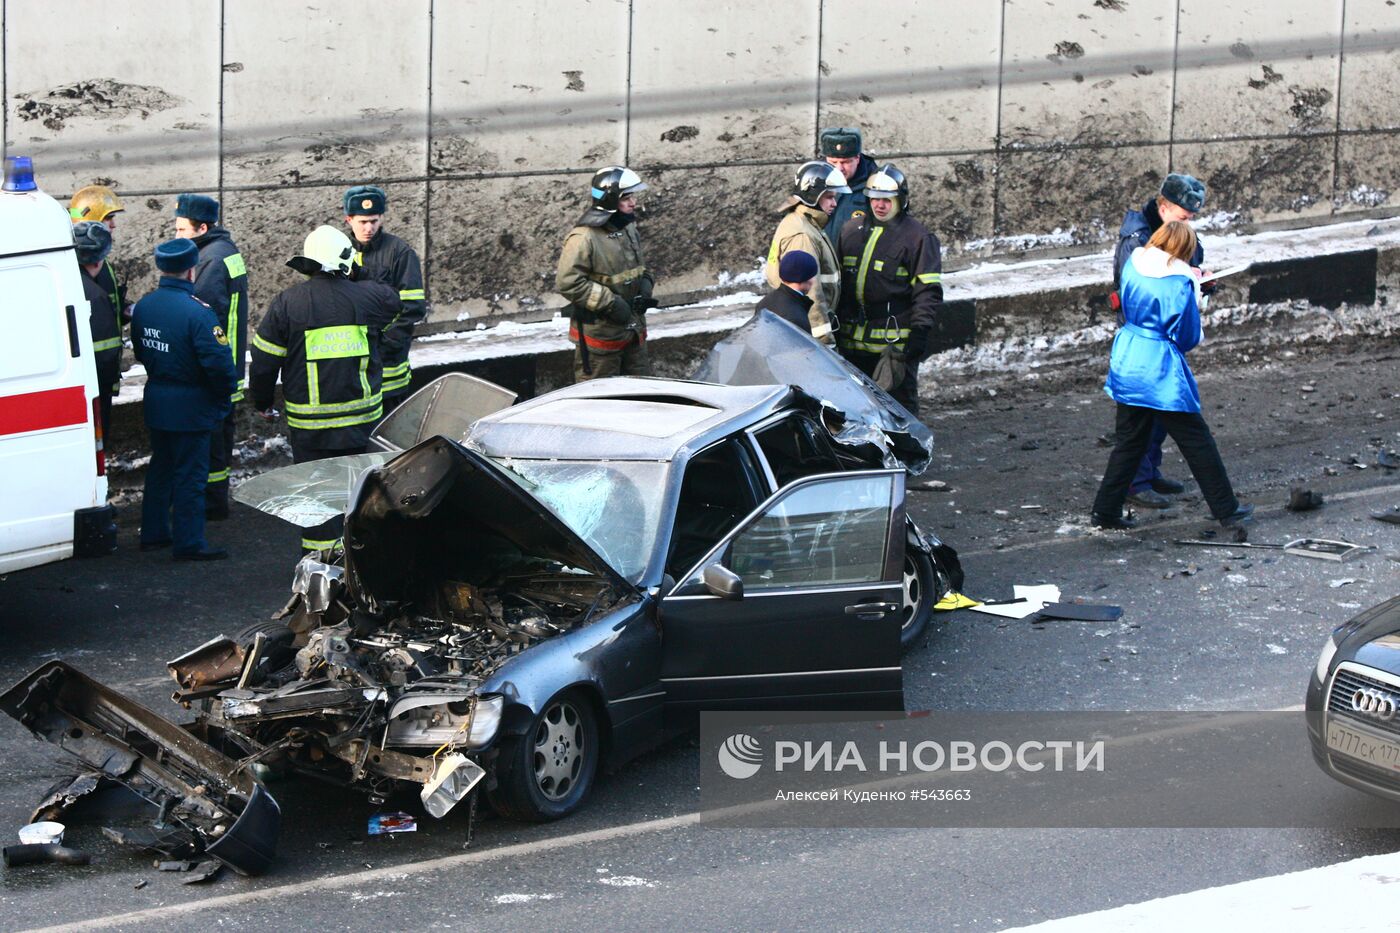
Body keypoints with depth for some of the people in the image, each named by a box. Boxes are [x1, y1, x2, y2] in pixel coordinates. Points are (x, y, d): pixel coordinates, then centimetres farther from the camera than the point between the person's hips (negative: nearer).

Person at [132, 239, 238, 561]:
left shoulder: (143, 306, 2)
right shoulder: (196, 311, -23)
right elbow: (218, 361, -25)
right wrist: (225, 393, -8)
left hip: (156, 401, 7)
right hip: (190, 406, -7)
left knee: (160, 467, 20)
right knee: (190, 475, 1)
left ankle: (153, 532, 28)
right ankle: (189, 543, 6)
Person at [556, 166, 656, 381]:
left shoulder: (627, 229, 8)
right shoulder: (584, 238, -20)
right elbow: (567, 282, -25)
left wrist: (645, 286, 2)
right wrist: (609, 302, -24)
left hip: (633, 331, 8)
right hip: (599, 332, -8)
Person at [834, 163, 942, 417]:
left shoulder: (917, 237, -3)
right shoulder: (851, 230, 14)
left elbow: (928, 291, -6)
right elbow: (837, 280, 21)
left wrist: (920, 332, -13)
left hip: (895, 343, -6)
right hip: (852, 341, 6)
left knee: (900, 402, -3)